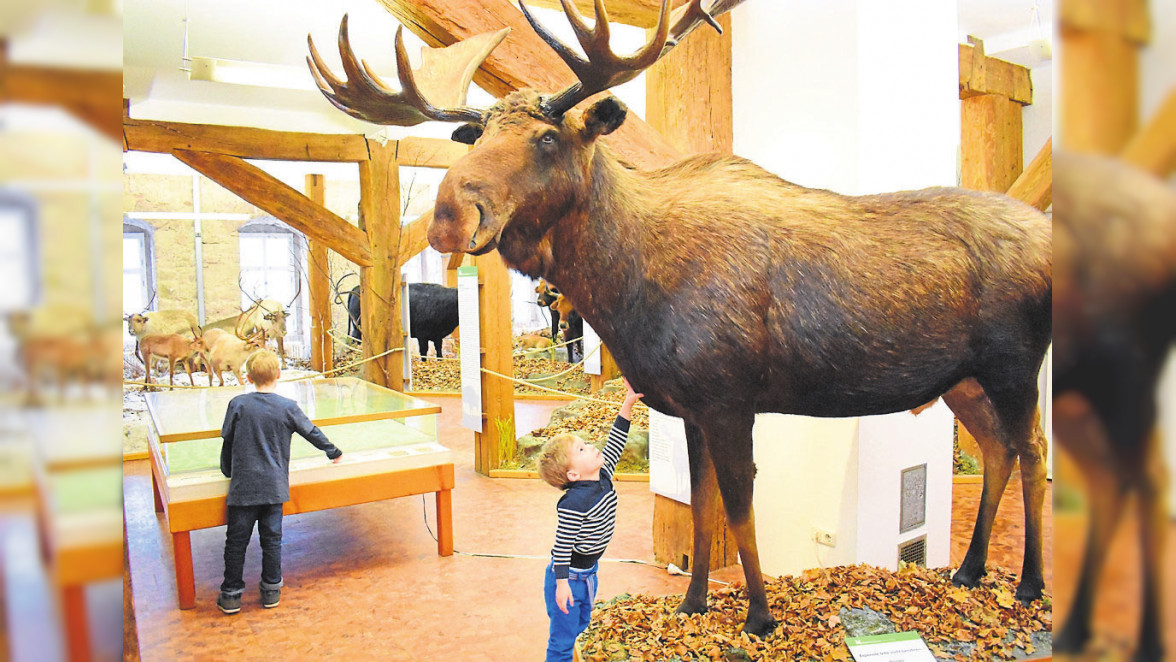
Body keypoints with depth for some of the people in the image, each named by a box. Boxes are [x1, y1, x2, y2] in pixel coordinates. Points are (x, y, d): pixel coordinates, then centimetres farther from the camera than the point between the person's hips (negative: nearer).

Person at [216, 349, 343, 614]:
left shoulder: (238, 404, -4)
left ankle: (231, 595, 16)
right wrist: (333, 452, 22)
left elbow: (227, 441, 3)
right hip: (274, 486, 0)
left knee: (236, 540, 9)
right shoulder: (288, 407, -5)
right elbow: (312, 433, 5)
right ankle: (271, 591, 19)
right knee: (272, 538, 10)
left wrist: (228, 472, 20)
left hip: (243, 485, 0)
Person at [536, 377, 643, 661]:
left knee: (579, 624, 26)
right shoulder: (575, 504, -30)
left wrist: (628, 405, -5)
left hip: (588, 572, 8)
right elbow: (562, 544, -25)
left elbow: (614, 445, 0)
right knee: (562, 636, 5)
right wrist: (562, 583, -22)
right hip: (568, 576, -8)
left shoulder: (603, 478, -7)